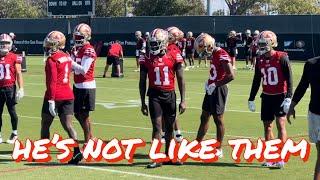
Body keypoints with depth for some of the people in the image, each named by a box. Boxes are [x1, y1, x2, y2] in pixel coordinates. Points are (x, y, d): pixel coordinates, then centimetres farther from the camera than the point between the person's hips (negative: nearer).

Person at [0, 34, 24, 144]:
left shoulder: (14, 58, -3)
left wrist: (21, 88, -9)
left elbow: (18, 74, -3)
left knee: (12, 110, 1)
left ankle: (14, 134, 15)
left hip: (10, 88, -4)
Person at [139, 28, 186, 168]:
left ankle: (168, 156, 23)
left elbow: (180, 80, 2)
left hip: (170, 95, 1)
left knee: (169, 127, 10)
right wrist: (143, 103, 5)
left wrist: (183, 100, -1)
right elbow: (142, 82, 5)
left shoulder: (174, 57, -3)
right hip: (154, 95, -1)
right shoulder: (147, 59, -1)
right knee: (157, 126, -8)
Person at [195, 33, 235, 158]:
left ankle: (219, 150, 9)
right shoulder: (213, 54, 10)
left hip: (218, 90, -10)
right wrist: (208, 83, 9)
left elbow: (231, 75, -25)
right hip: (211, 90, 10)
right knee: (204, 117, 16)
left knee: (218, 119, -1)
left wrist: (215, 85, -20)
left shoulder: (222, 55, -20)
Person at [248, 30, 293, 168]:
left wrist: (288, 97, -18)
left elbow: (289, 79, -11)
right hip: (266, 96, 6)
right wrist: (251, 99, 16)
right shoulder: (260, 60, 7)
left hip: (280, 96, -6)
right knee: (267, 125, 7)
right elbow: (256, 81, 15)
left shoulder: (282, 58, -11)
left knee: (280, 124, -14)